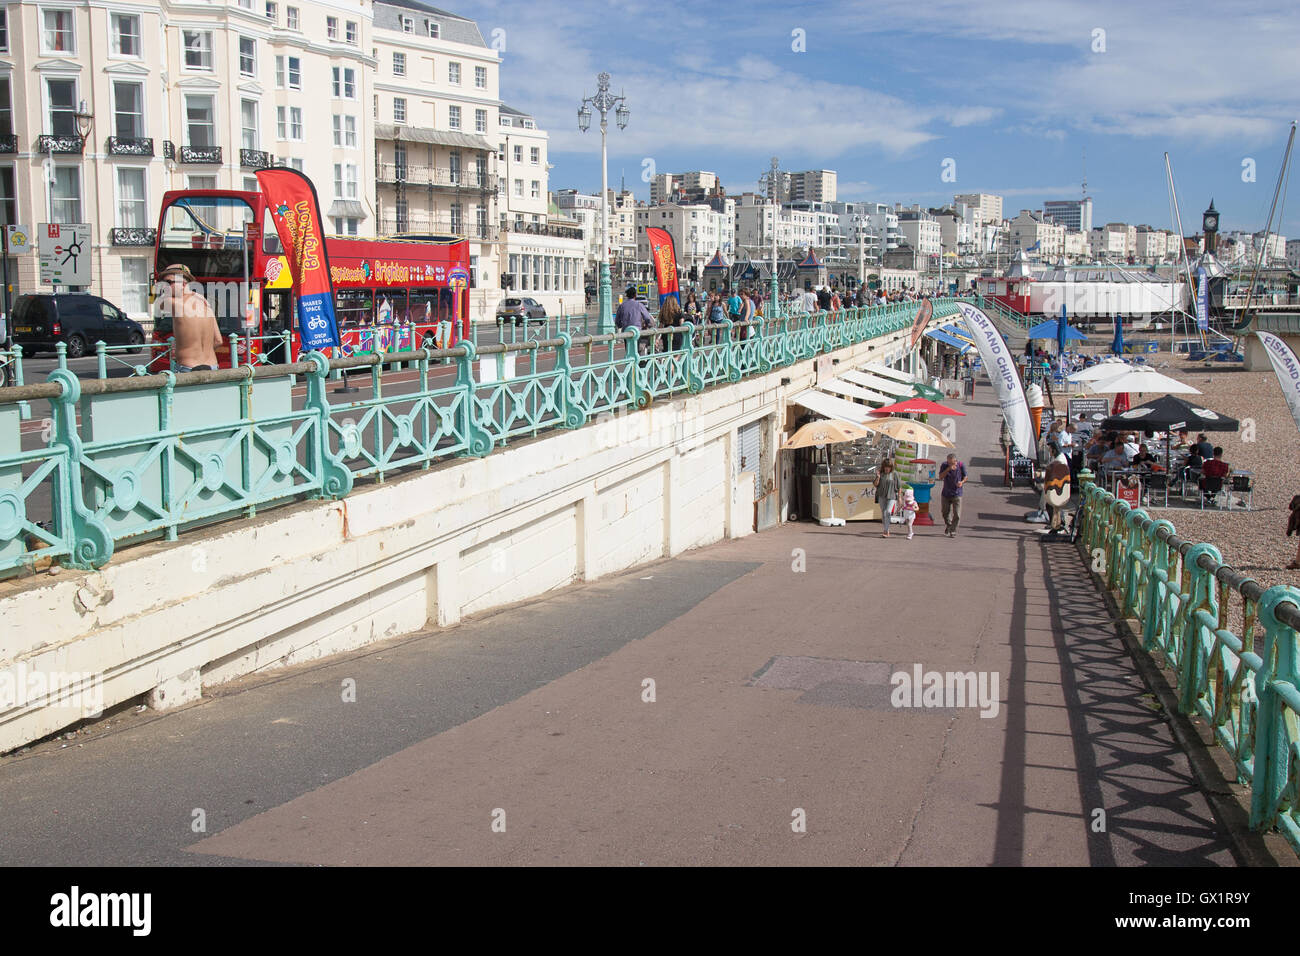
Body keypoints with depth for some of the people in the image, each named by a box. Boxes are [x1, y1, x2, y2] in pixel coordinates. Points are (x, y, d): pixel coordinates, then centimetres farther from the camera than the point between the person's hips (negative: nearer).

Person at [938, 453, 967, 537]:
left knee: (957, 514, -8)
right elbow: (940, 477, -17)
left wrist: (962, 482, -18)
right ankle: (948, 525, 41)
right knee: (946, 513, 14)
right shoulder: (944, 465, -8)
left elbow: (965, 477, 5)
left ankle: (953, 531, 3)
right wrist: (948, 469, -29)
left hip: (956, 494, -2)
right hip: (946, 494, 2)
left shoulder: (961, 466, -9)